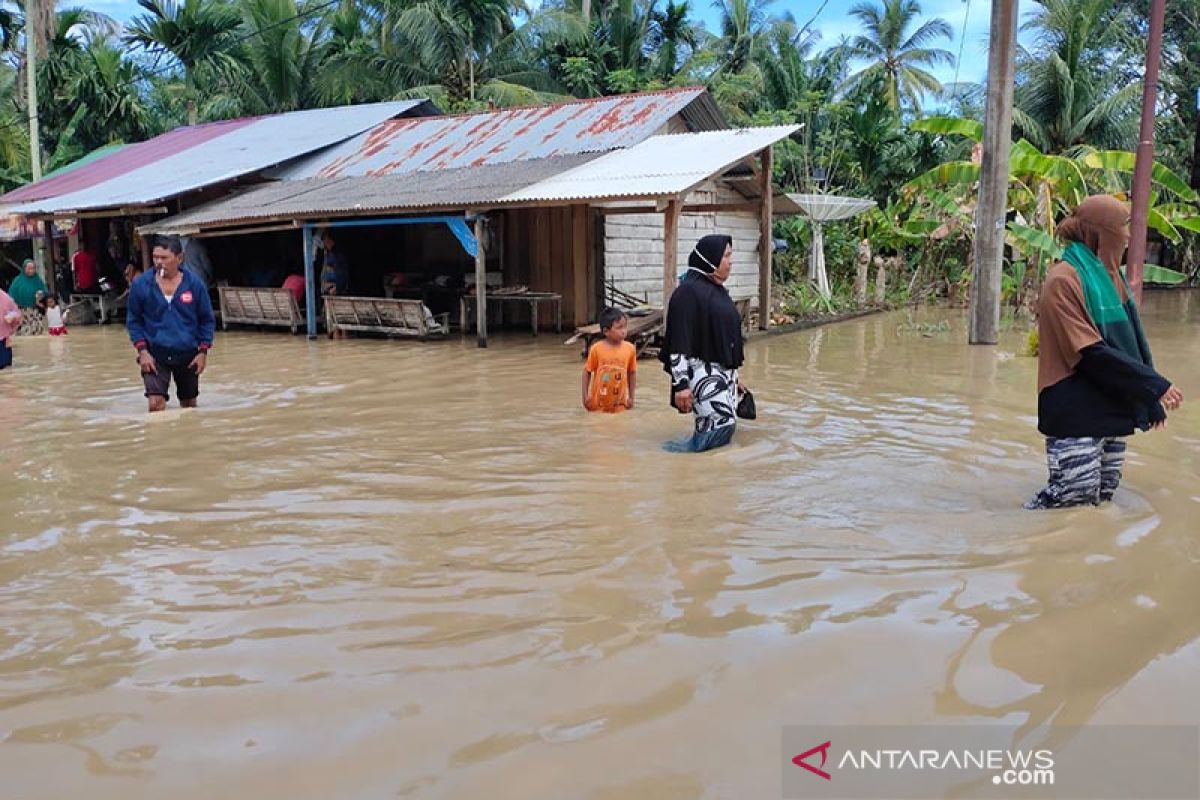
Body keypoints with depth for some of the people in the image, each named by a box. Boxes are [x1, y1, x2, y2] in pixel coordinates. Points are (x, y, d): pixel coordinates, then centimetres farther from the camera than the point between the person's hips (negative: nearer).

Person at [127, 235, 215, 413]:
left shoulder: (195, 284, -6)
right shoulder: (141, 284, -6)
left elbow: (207, 320, 3)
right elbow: (133, 320, 3)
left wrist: (203, 351, -3)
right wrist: (142, 350, -7)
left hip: (188, 355, 1)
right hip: (155, 355, -1)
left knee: (189, 405, 15)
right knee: (156, 404, -14)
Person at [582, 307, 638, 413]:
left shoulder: (630, 349, -7)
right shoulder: (597, 349, -13)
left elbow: (632, 373, 5)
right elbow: (587, 372, -2)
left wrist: (631, 397, 7)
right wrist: (585, 396, -4)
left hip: (619, 403, 1)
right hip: (598, 403, -1)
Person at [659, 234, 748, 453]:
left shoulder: (718, 290, 15)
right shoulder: (688, 291, -12)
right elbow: (679, 340, -17)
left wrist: (734, 376, 25)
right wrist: (681, 383, -21)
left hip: (723, 371, 9)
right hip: (701, 371, -9)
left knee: (727, 426, 6)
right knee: (722, 424, -18)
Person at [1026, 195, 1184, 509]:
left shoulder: (1110, 277, 15)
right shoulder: (1064, 281, -12)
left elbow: (1130, 342, 18)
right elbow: (1091, 353, -18)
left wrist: (1152, 401, 16)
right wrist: (1156, 386, -15)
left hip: (1113, 409, 9)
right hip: (1076, 411, -9)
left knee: (1103, 495, 8)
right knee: (1077, 493, -11)